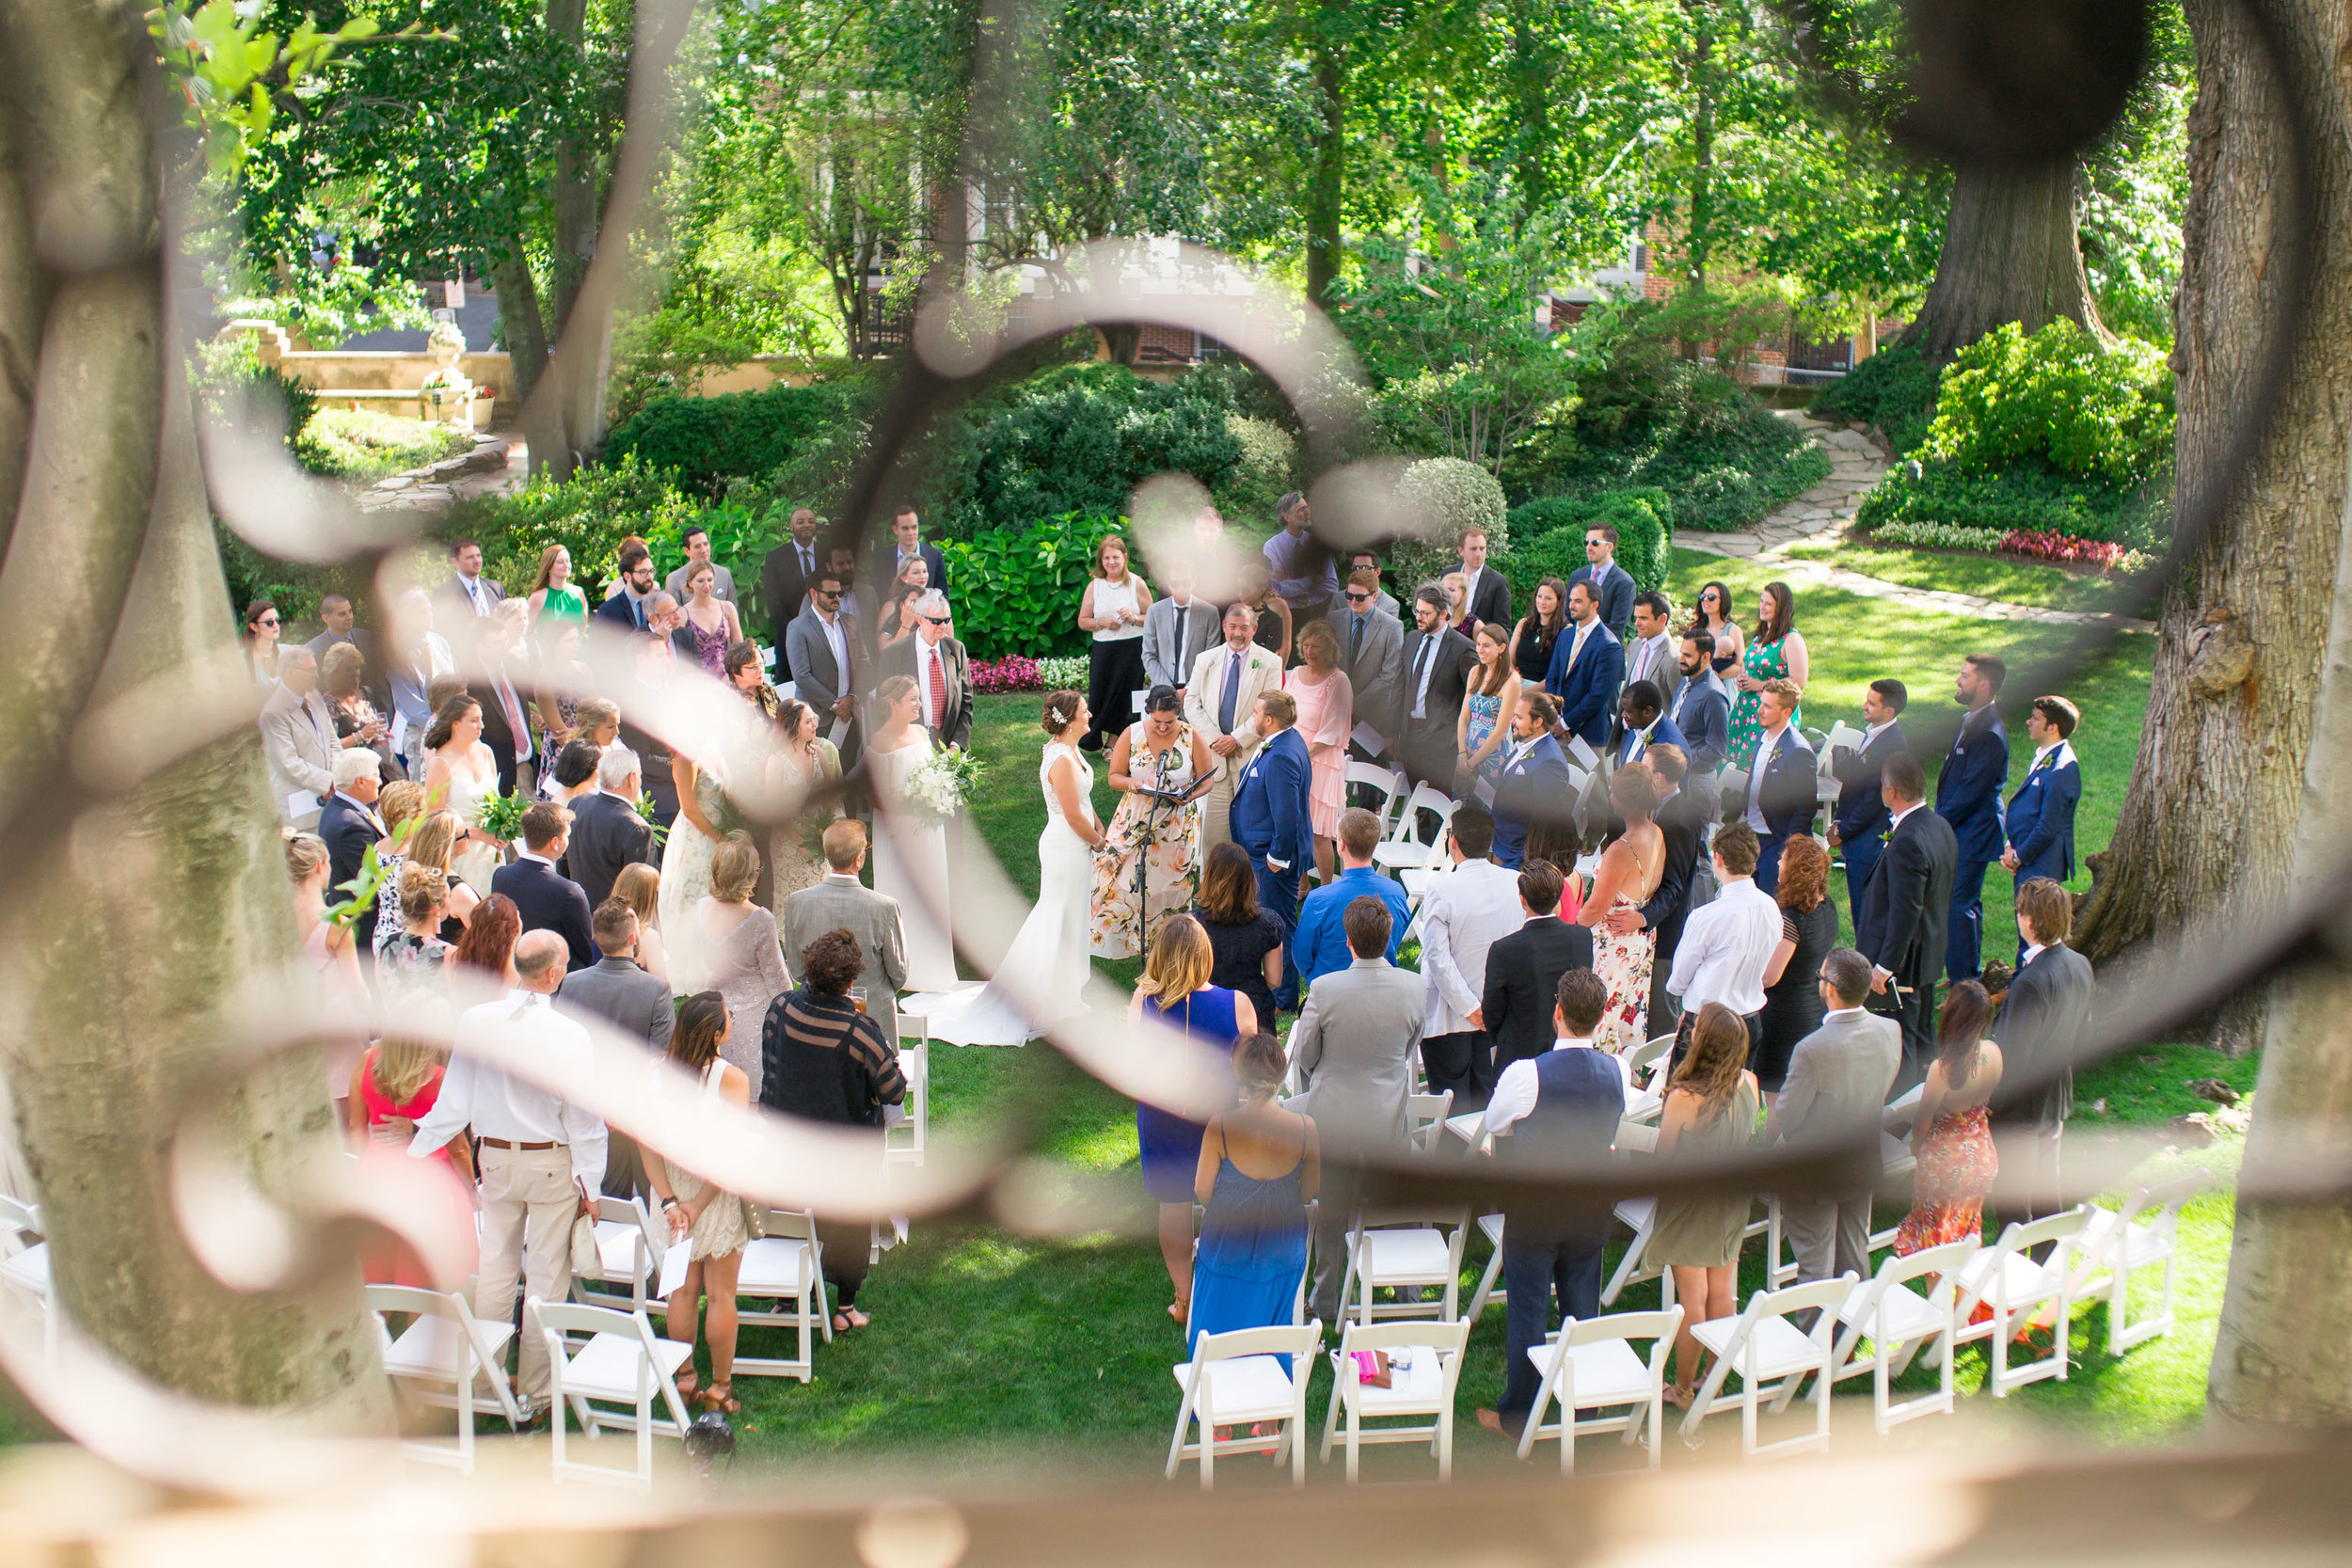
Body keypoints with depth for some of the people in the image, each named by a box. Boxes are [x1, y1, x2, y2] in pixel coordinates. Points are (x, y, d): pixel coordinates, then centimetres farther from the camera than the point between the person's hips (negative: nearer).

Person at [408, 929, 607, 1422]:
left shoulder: (474, 1021, -10)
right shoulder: (569, 1034, -18)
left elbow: (455, 1103, -4)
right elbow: (583, 1115, -11)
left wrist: (416, 1151, 9)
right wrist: (589, 1181, -2)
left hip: (495, 1158, 3)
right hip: (552, 1163, -3)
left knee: (494, 1270, 16)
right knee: (546, 1277, 7)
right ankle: (537, 1393, 15)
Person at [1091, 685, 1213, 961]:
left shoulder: (1192, 738, -7)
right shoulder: (1131, 734, -5)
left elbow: (1205, 780, 0)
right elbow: (1114, 776, 2)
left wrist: (1190, 795, -22)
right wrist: (1130, 783, -22)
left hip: (1177, 827, -1)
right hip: (1135, 823, 1)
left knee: (1170, 886, 6)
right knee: (1123, 882, -3)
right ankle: (1119, 937, 16)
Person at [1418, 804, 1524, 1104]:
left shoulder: (1442, 889, -19)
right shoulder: (1514, 882, -6)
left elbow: (1437, 956, -20)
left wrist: (1469, 1007, -12)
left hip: (1448, 1018, -4)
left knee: (1451, 1103, 8)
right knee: (1487, 1095, 18)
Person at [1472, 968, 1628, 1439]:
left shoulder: (1526, 1074, -22)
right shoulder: (1616, 1072, -10)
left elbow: (1490, 1125, -5)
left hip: (1533, 1211, -4)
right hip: (1592, 1210, 4)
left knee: (1528, 1310, 9)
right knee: (1583, 1309, 18)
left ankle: (1518, 1415, 21)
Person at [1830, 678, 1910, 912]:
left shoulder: (1892, 745, -22)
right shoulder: (1873, 733, 8)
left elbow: (1873, 800, -20)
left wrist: (1842, 831, -11)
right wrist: (1837, 822, 9)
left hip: (1869, 845, -9)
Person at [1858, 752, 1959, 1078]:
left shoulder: (1907, 842, -27)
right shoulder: (1941, 826, 4)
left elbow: (1905, 913, -26)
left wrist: (1884, 966, -20)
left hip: (1901, 964, -10)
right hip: (1931, 953, 10)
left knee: (1897, 1049, 0)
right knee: (1921, 1036, 22)